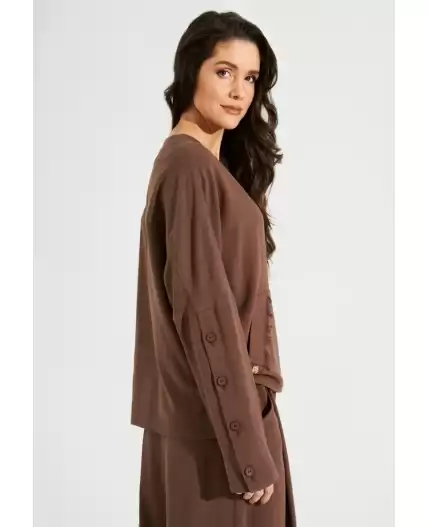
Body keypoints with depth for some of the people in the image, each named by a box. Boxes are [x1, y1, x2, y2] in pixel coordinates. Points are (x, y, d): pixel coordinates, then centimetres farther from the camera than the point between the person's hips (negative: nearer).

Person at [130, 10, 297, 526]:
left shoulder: (216, 164, 13)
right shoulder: (188, 165, -17)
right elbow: (202, 309, -22)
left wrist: (261, 377, 1)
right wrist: (247, 444, -21)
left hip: (232, 399, 9)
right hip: (215, 415, -9)